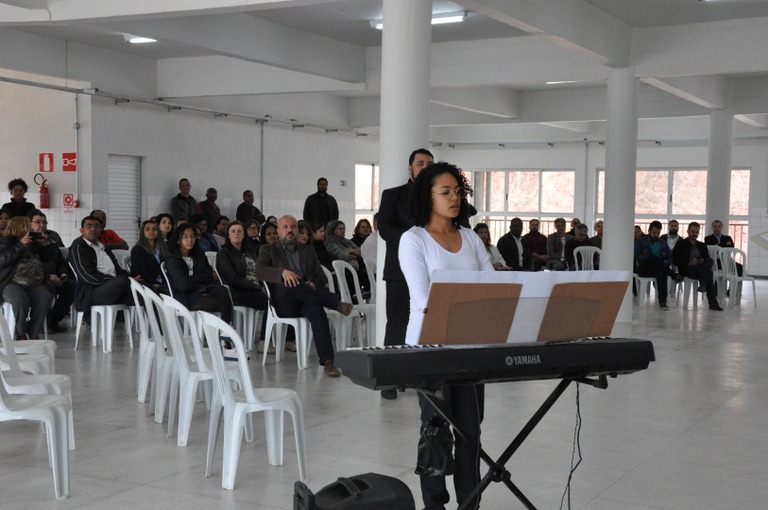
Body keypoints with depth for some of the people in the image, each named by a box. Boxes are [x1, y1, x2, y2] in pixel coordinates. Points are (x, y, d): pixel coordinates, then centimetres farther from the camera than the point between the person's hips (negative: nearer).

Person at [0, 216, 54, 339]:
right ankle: (21, 334, -17)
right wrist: (20, 245, -15)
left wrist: (46, 243, 13)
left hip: (34, 284, 4)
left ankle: (33, 333, -16)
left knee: (45, 298, -27)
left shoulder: (32, 242, 21)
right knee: (20, 300, -36)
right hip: (12, 283, -4)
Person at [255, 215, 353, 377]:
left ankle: (327, 362, -43)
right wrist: (283, 272, -24)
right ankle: (337, 304, -32)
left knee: (317, 310, -35)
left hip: (306, 299, 2)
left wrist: (314, 285, -5)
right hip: (283, 302, -2)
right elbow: (259, 271, -5)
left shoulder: (308, 251, 26)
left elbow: (322, 278, 20)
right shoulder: (268, 250, 16)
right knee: (289, 285, -37)